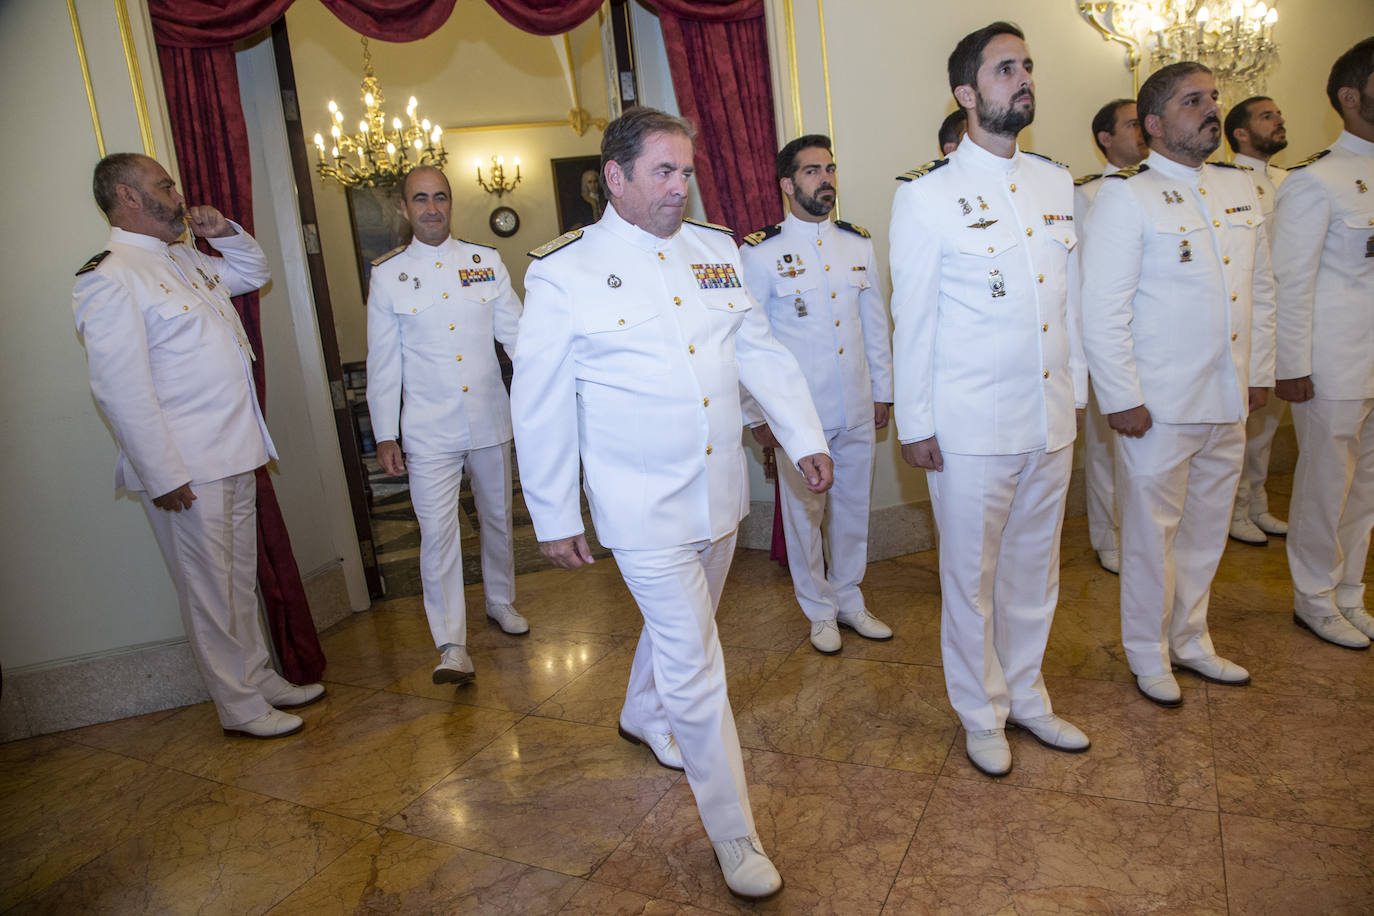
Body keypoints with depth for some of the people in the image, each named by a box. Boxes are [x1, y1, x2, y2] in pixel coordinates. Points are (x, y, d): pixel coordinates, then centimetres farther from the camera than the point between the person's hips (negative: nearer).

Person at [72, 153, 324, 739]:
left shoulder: (185, 259, 14)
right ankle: (241, 708, 16)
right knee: (209, 591, 3)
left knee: (240, 579, 18)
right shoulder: (108, 277, -13)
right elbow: (119, 388, -19)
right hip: (184, 469, -8)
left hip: (234, 456, 9)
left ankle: (259, 678, 31)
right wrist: (162, 475, -21)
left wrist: (224, 232, 11)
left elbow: (254, 273, 32)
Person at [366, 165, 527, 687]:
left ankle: (500, 602, 37)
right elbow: (383, 362, 1)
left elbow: (516, 333, 5)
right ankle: (452, 645, 0)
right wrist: (385, 436, -2)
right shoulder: (387, 274, 0)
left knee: (496, 517, 16)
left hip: (489, 419, 2)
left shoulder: (486, 261, 4)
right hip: (429, 429, -2)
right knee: (437, 531, -6)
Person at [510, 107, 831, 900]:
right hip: (645, 509, -6)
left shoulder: (716, 248, 7)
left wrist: (804, 436, 4)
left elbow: (760, 350, 11)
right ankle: (735, 836, 16)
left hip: (722, 494, 6)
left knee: (681, 628, 25)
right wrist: (555, 518, -5)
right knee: (695, 668, -2)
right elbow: (541, 405, -7)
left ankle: (646, 719, 55)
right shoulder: (564, 273, -10)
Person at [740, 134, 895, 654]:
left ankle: (849, 601, 34)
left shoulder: (858, 243, 7)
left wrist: (883, 391, 13)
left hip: (857, 411, 4)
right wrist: (758, 415, -5)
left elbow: (876, 323, 14)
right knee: (804, 512, 8)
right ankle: (820, 612, 28)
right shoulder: (760, 253, -7)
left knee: (853, 508, 14)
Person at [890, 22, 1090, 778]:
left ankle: (1026, 695, 38)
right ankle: (982, 714, 29)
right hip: (971, 427, -5)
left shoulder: (1056, 182, 10)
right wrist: (914, 425, -7)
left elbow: (1070, 295, 13)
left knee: (1035, 567, 17)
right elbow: (912, 316, -7)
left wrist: (1075, 391, 11)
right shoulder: (927, 194, -7)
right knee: (971, 576, 9)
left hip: (1051, 418, 5)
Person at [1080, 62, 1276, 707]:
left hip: (1228, 403, 7)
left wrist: (1258, 373, 13)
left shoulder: (1239, 187, 12)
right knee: (1152, 533, 6)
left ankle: (1190, 640, 36)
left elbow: (1260, 289, 18)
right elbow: (1101, 308, -15)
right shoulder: (1127, 195, -10)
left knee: (1207, 529, 17)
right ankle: (1148, 654, 25)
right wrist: (1122, 399, -16)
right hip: (1159, 406, -6)